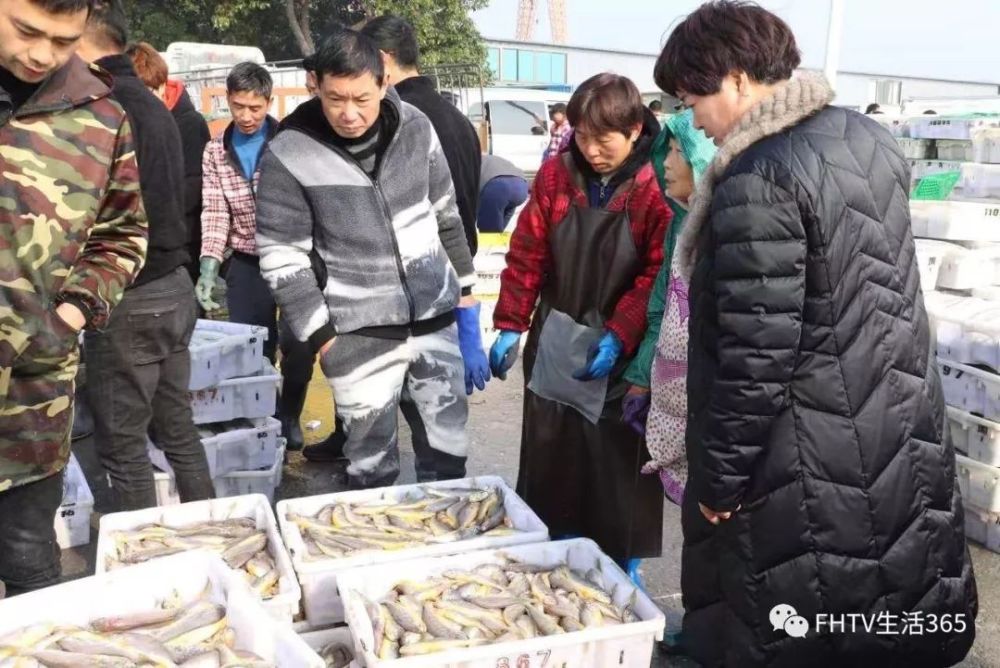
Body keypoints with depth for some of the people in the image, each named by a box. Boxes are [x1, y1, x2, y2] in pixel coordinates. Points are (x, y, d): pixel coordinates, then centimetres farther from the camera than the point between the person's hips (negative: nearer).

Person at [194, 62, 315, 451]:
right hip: (246, 262, 3)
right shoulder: (215, 152, 5)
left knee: (296, 342, -9)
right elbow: (213, 212, -1)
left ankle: (288, 417, 16)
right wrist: (208, 264, -14)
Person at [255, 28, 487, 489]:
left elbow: (447, 222, 7)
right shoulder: (288, 156, -11)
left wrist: (468, 317, 8)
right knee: (372, 466, 6)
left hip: (436, 320, 4)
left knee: (451, 450, 15)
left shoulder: (416, 128, -1)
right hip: (360, 336, -3)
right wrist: (326, 343, -10)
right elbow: (282, 260, -8)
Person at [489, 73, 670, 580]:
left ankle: (622, 566, 27)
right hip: (555, 342, 4)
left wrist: (619, 336, -22)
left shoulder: (657, 186, -13)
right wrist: (510, 325, 0)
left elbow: (659, 275, -15)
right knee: (549, 457, 15)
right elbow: (527, 254, 3)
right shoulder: (556, 174, -1)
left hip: (620, 351, -4)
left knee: (618, 465, 7)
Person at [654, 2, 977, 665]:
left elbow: (756, 354, -23)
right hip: (908, 441, 9)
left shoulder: (758, 181, -22)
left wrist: (719, 477, -13)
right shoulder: (870, 136, 5)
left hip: (810, 469, -8)